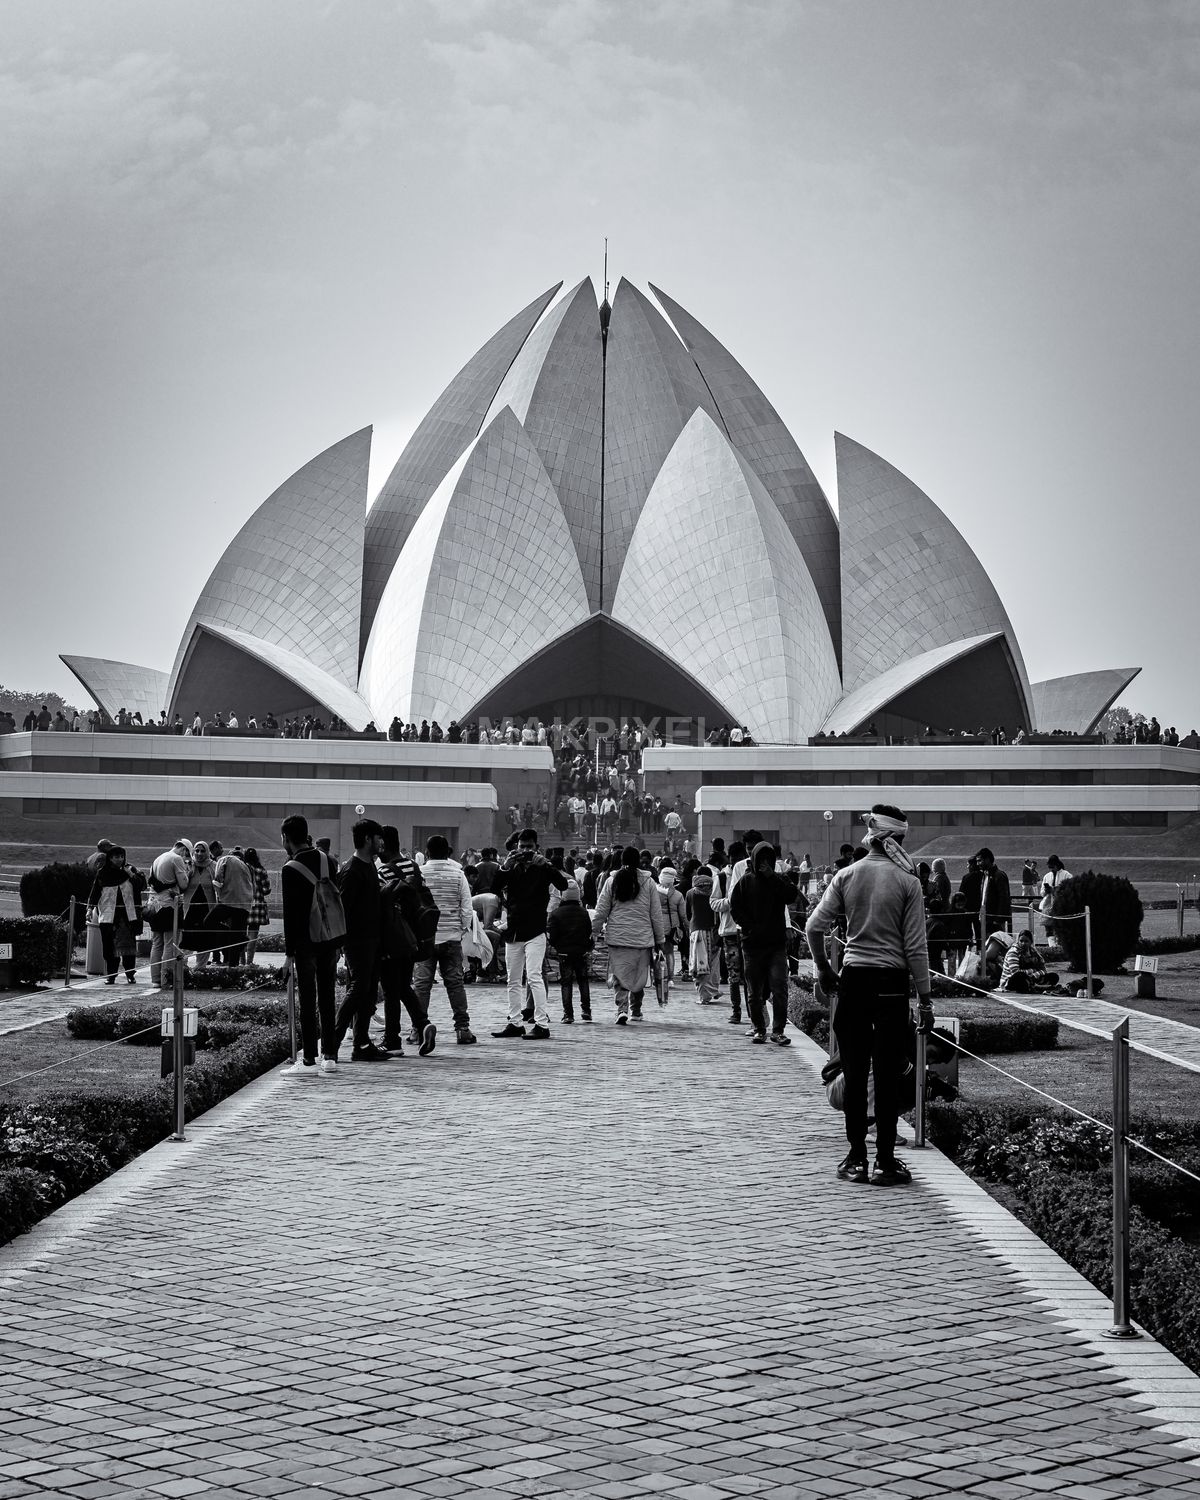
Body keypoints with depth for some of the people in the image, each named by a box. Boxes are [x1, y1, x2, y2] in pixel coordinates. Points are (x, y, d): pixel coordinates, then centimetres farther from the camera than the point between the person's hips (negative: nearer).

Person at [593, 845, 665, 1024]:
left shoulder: (612, 881, 0)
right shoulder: (648, 882, -1)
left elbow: (601, 911, 3)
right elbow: (656, 914, 3)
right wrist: (659, 940, 11)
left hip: (617, 938, 0)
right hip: (643, 938, 0)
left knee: (620, 976, 2)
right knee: (639, 976, 15)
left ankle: (622, 1009, -16)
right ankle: (636, 1011, 26)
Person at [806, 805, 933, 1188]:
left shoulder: (847, 875, 0)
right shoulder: (906, 881, -5)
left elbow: (814, 928, -2)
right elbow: (915, 946, -6)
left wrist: (823, 970, 14)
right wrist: (925, 1000, -1)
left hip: (853, 979, 2)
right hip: (891, 982, -2)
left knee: (854, 1073, 8)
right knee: (887, 1076, 3)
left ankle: (856, 1158, 12)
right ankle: (885, 1161, 5)